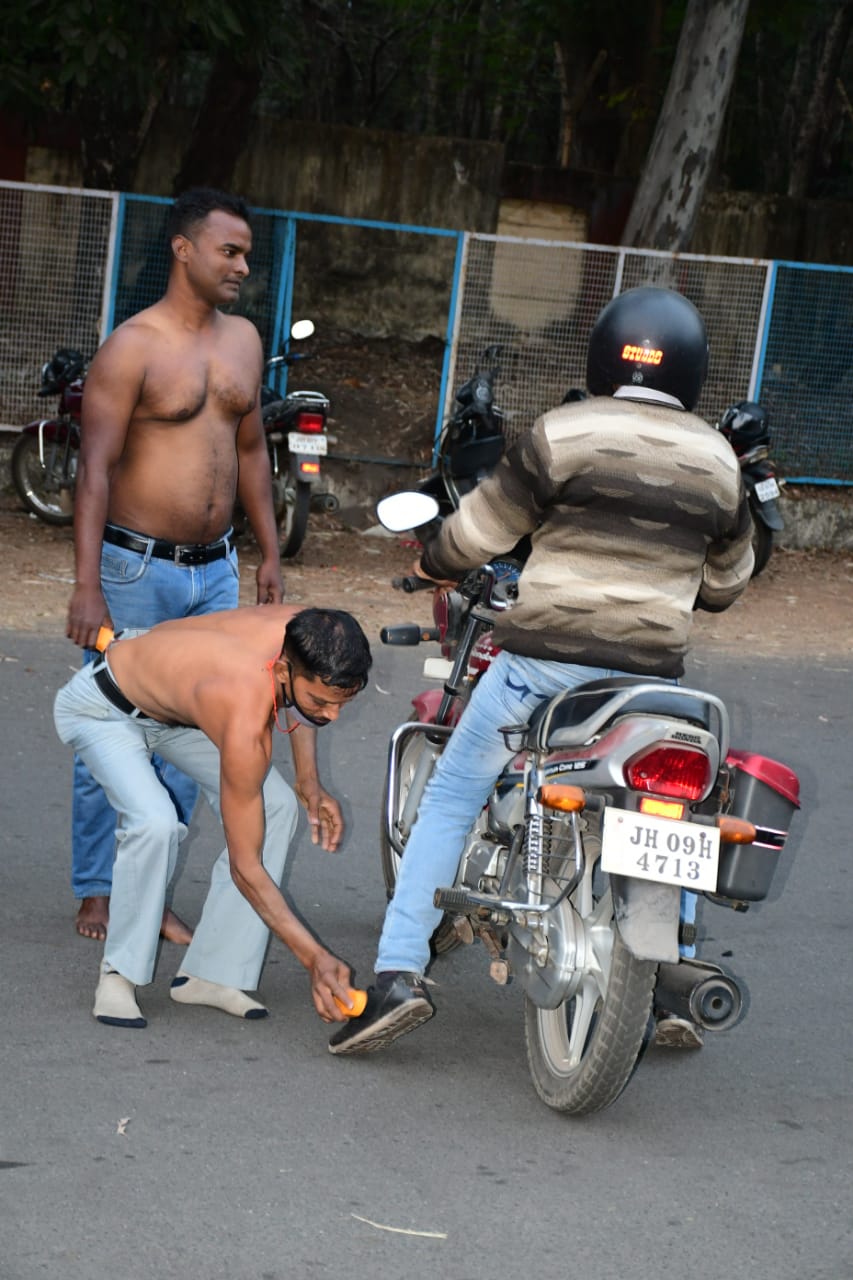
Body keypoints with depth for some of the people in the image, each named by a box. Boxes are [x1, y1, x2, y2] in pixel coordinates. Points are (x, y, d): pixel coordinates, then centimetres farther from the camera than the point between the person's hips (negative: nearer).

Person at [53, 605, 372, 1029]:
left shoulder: (306, 633, -26)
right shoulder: (246, 726, -43)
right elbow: (245, 867, -34)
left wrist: (308, 780, -6)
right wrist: (314, 958, -36)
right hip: (100, 708, -8)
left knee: (277, 806, -6)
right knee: (155, 822, -32)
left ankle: (210, 974, 0)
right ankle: (118, 974, -11)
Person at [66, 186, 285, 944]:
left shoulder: (243, 340, 10)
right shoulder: (133, 347, -11)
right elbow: (95, 468, -15)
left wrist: (270, 554, 17)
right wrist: (87, 588, -22)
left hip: (215, 569, 6)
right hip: (137, 568, -6)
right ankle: (96, 890, 12)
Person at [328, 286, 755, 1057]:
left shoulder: (562, 435, -5)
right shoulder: (717, 460, 7)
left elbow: (482, 528, 0)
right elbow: (726, 581, 19)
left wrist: (433, 563, 22)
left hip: (546, 656, -3)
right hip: (653, 667, 3)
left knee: (452, 797, 8)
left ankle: (400, 973, -4)